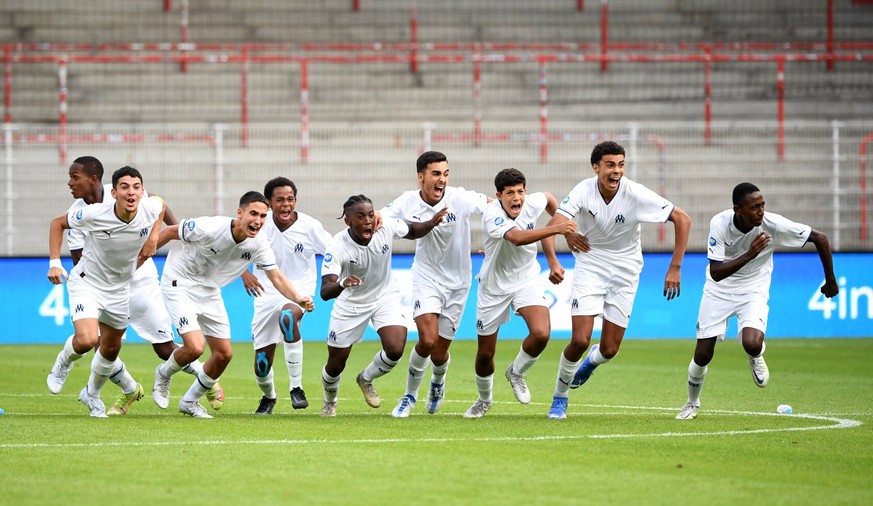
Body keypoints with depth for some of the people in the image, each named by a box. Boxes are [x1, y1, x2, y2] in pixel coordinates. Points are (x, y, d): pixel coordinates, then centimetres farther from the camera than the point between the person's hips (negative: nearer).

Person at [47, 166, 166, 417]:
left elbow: (160, 203, 10)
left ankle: (92, 394, 44)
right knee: (87, 340, -26)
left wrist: (153, 238, -1)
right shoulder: (94, 214, -28)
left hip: (119, 289, 4)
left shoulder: (151, 209, -18)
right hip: (86, 282, -4)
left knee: (111, 349, 16)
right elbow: (58, 223, -9)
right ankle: (64, 360, 10)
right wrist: (55, 262, -17)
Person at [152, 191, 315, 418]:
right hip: (180, 285, -6)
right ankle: (164, 374, 12)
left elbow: (277, 278, -12)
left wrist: (298, 298, -31)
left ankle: (190, 401, 27)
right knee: (195, 347, -22)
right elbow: (170, 232, -15)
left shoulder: (259, 244, -13)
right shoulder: (209, 228, -29)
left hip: (209, 292, 6)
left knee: (224, 354, 5)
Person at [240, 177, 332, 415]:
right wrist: (244, 273, -8)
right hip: (267, 293, 2)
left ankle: (297, 387, -29)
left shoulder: (310, 226, -11)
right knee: (262, 362, 0)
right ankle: (268, 395, 38)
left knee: (288, 315, -39)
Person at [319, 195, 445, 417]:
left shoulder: (386, 226, -23)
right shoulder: (337, 247, -31)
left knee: (395, 350, -19)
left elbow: (412, 231, 1)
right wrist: (341, 284, -62)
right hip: (350, 304, -2)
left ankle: (366, 379, 16)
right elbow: (325, 292, -39)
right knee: (335, 365, 7)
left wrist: (431, 223, -20)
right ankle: (330, 402, 42)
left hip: (385, 297, 2)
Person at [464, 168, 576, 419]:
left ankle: (516, 372, 8)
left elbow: (549, 198, 13)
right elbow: (517, 237, -47)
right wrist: (555, 229, -58)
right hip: (494, 284, -2)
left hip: (527, 279, 2)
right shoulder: (492, 214, -28)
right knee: (485, 354, 8)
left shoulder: (532, 204, -14)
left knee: (541, 333, -24)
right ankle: (484, 399, 39)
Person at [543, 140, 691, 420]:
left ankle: (592, 361, 40)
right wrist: (554, 263, -44)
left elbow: (682, 219, -14)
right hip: (589, 267, -1)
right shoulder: (584, 191, -20)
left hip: (624, 271, 1)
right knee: (580, 340, -13)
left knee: (609, 350, 1)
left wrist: (675, 268, -17)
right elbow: (552, 226, -28)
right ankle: (560, 398, 12)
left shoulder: (636, 194, -20)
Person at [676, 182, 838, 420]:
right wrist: (749, 255, -42)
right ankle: (692, 404, 30)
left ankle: (756, 356, 12)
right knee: (702, 355, 0)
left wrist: (830, 281, -3)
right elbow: (716, 273, -29)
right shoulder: (720, 223, -25)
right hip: (719, 291, 1)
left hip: (754, 291, -1)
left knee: (752, 344, -28)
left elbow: (820, 238, -13)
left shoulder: (773, 224, -25)